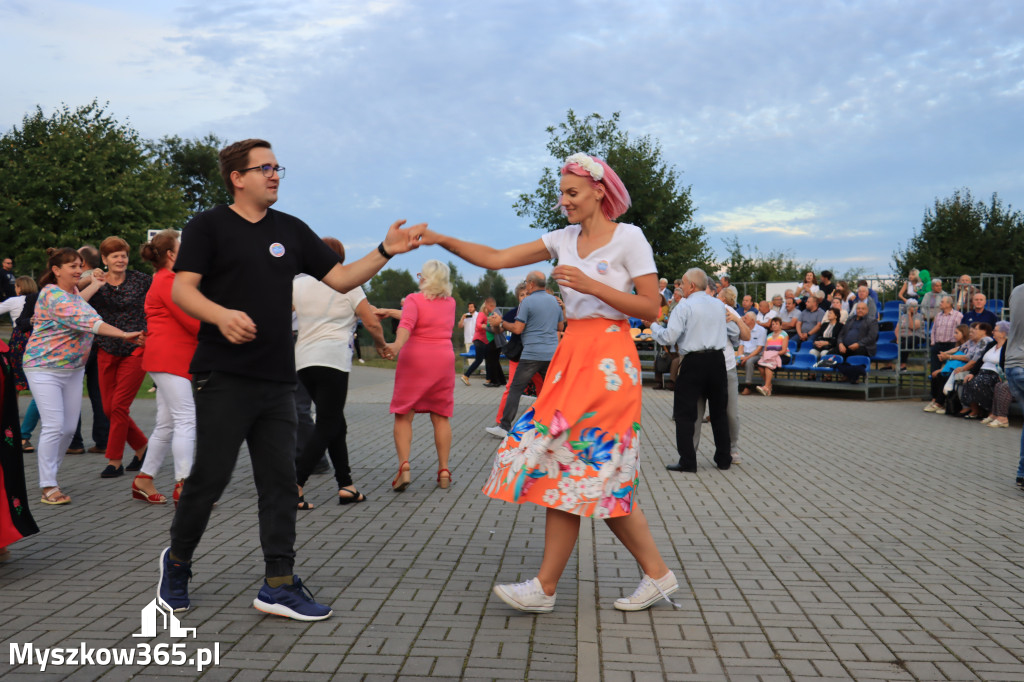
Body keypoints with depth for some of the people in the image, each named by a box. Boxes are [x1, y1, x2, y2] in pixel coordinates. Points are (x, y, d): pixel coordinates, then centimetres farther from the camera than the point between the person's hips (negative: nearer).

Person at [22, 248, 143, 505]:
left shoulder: (72, 291, 10)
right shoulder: (52, 295, -18)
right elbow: (85, 320, -29)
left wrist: (97, 283, 31)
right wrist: (123, 335, -34)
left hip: (74, 369, 8)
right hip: (45, 369, -8)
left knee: (69, 428, 5)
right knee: (54, 426, -12)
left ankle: (48, 472, 22)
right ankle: (48, 488, -5)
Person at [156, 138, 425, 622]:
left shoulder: (291, 231, 15)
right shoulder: (209, 226, 2)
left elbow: (340, 279, 13)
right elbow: (181, 289, -7)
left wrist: (385, 252, 0)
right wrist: (221, 314, -25)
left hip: (277, 381, 5)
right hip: (223, 377, -5)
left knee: (280, 481, 4)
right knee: (210, 476, 0)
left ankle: (279, 585, 10)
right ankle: (176, 562, 25)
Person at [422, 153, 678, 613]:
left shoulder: (629, 238, -4)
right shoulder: (563, 239, 12)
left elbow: (651, 308, -9)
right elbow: (495, 259, 8)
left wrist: (590, 285, -16)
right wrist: (442, 240, -1)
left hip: (608, 361, -7)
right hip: (573, 355, 7)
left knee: (570, 463, -6)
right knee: (599, 474, 7)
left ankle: (545, 588, 4)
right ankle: (657, 575, 18)